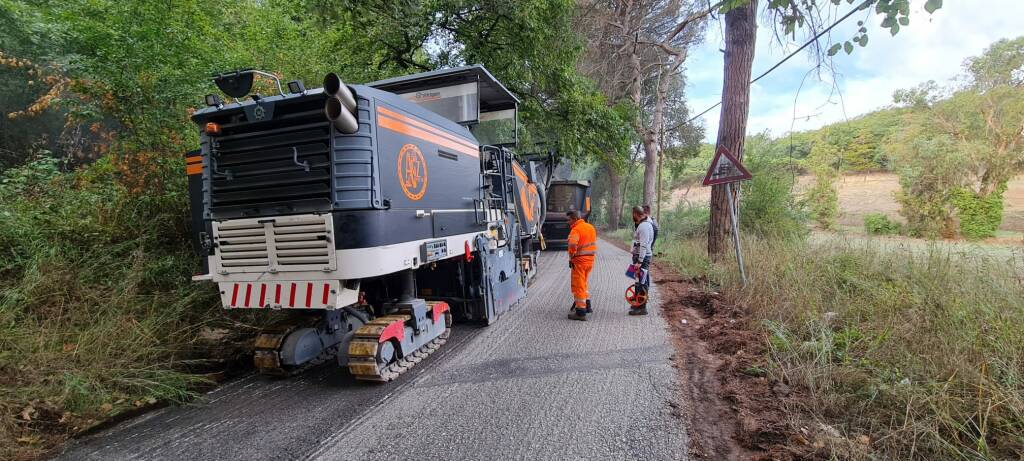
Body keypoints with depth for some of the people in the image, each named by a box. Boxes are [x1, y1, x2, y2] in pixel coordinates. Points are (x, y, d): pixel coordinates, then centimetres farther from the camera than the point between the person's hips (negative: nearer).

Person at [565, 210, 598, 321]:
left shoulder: (576, 229, -16)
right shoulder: (590, 227, 12)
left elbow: (572, 244, -32)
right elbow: (594, 243, 20)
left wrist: (571, 257, -19)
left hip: (580, 260, -9)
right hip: (590, 259, 9)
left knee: (578, 285, 0)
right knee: (583, 283, 25)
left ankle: (580, 312, 5)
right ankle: (587, 305, 32)